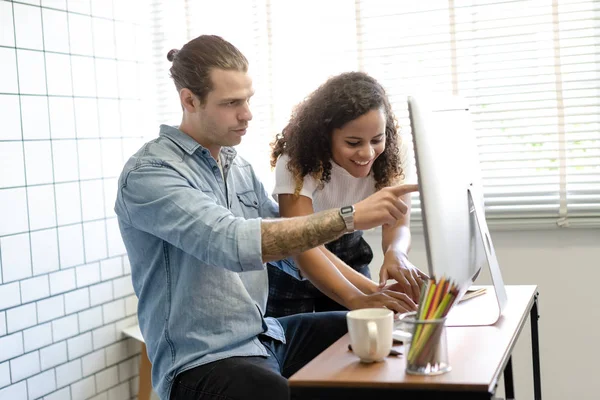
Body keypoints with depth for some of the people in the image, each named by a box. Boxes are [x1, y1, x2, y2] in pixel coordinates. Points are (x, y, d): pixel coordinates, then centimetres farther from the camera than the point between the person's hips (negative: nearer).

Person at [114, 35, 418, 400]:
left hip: (263, 335, 8)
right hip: (202, 361, -8)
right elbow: (236, 244, -28)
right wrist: (349, 216, -30)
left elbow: (289, 239, 9)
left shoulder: (238, 166, 12)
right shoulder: (148, 175, -15)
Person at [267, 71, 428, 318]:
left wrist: (396, 252, -48)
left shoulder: (395, 154, -18)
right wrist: (358, 299, -54)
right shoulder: (296, 160, -30)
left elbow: (398, 225, -24)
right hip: (291, 264, -3)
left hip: (349, 253, 3)